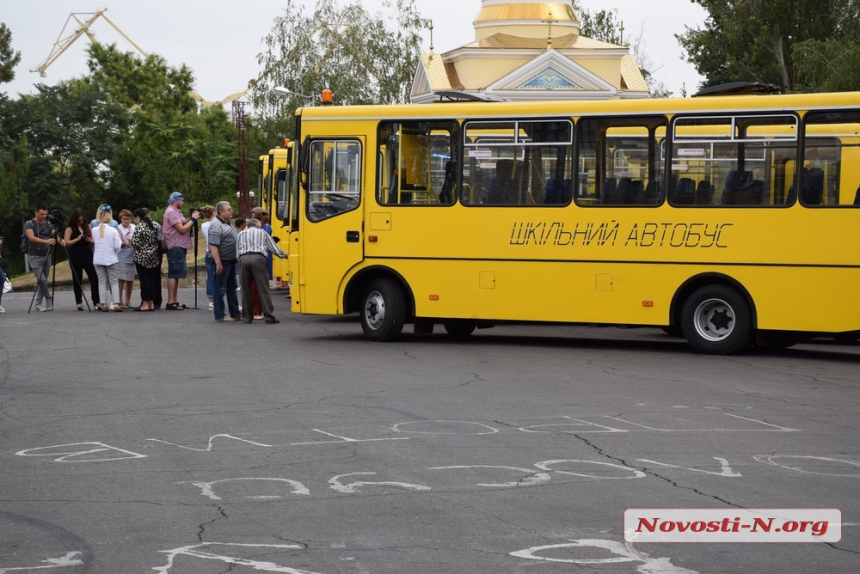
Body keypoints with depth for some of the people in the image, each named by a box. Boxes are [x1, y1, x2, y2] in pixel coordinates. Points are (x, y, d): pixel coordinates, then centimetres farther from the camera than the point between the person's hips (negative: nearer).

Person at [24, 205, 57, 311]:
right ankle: (49, 299, 1)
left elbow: (54, 234, -2)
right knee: (41, 279, -13)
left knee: (44, 280, 3)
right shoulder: (29, 224, -5)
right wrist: (46, 241, -35)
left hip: (46, 255, 5)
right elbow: (31, 238, -20)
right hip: (35, 256, -5)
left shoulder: (48, 224, 10)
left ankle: (38, 304, 10)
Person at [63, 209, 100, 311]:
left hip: (87, 254, 3)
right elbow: (66, 243, -7)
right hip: (75, 256, -3)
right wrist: (77, 239, -17)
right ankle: (79, 302, 10)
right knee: (77, 280, 3)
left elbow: (94, 240, 15)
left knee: (94, 278, -6)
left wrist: (89, 240, -6)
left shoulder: (87, 227, 12)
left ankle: (96, 302, -2)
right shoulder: (70, 229, 1)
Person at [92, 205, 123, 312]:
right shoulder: (113, 231, -10)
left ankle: (103, 305, 3)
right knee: (114, 282, 4)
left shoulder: (94, 230, -3)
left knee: (102, 282, 8)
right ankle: (116, 304, -6)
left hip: (98, 260, 2)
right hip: (111, 259, -2)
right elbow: (118, 246, -11)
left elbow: (92, 244, 7)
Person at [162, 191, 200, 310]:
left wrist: (192, 219, 3)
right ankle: (170, 302, -12)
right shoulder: (171, 212, -12)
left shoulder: (176, 212, 20)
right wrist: (193, 219, -9)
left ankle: (174, 301, 16)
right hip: (175, 247, -11)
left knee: (176, 274, 12)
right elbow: (182, 229, -18)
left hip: (180, 246, 11)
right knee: (174, 274, -11)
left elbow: (184, 227, 15)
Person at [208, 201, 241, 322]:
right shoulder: (216, 225, -17)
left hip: (231, 261, 10)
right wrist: (218, 263, -27)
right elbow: (213, 246, -23)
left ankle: (235, 314, 22)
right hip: (223, 262, -10)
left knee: (231, 288, 15)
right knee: (220, 288, -3)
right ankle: (220, 315, 2)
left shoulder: (227, 224, 14)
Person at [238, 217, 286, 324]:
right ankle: (269, 316, -5)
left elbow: (238, 250, 18)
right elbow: (274, 248, 24)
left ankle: (246, 317, 7)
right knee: (264, 289, 0)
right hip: (258, 259, -2)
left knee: (245, 290, 7)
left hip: (243, 259, 2)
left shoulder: (241, 234, 24)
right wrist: (283, 255, 41)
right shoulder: (262, 233, 22)